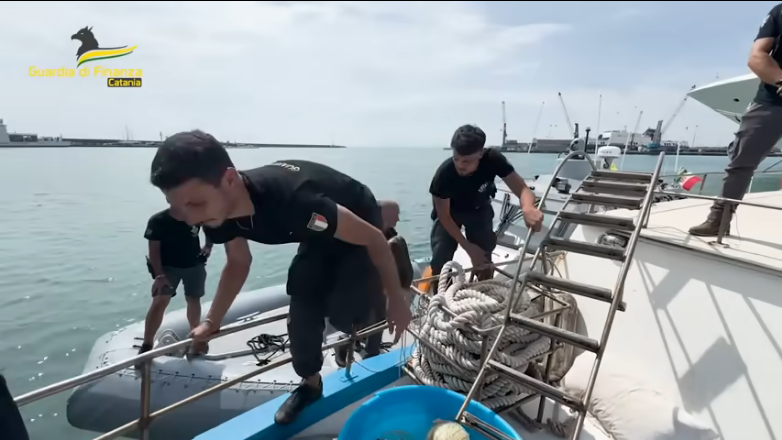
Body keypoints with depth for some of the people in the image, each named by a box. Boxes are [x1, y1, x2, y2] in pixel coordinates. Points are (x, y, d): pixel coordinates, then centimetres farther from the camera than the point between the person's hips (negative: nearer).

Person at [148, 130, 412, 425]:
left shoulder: (291, 199, -44)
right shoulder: (221, 210, -19)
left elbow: (373, 237, -32)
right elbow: (238, 263, 3)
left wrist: (395, 299, -21)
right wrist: (211, 322, 2)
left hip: (357, 231, -5)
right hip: (320, 237, 6)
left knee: (342, 314, -21)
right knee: (301, 317, 1)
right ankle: (310, 385, 29)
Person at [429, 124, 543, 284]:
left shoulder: (493, 159, -33)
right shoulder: (444, 173, -35)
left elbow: (522, 189, -33)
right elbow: (444, 215, -23)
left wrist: (528, 208, -57)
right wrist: (468, 247, -25)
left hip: (479, 210, 2)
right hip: (450, 212, -2)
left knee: (484, 260, -2)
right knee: (440, 260, -12)